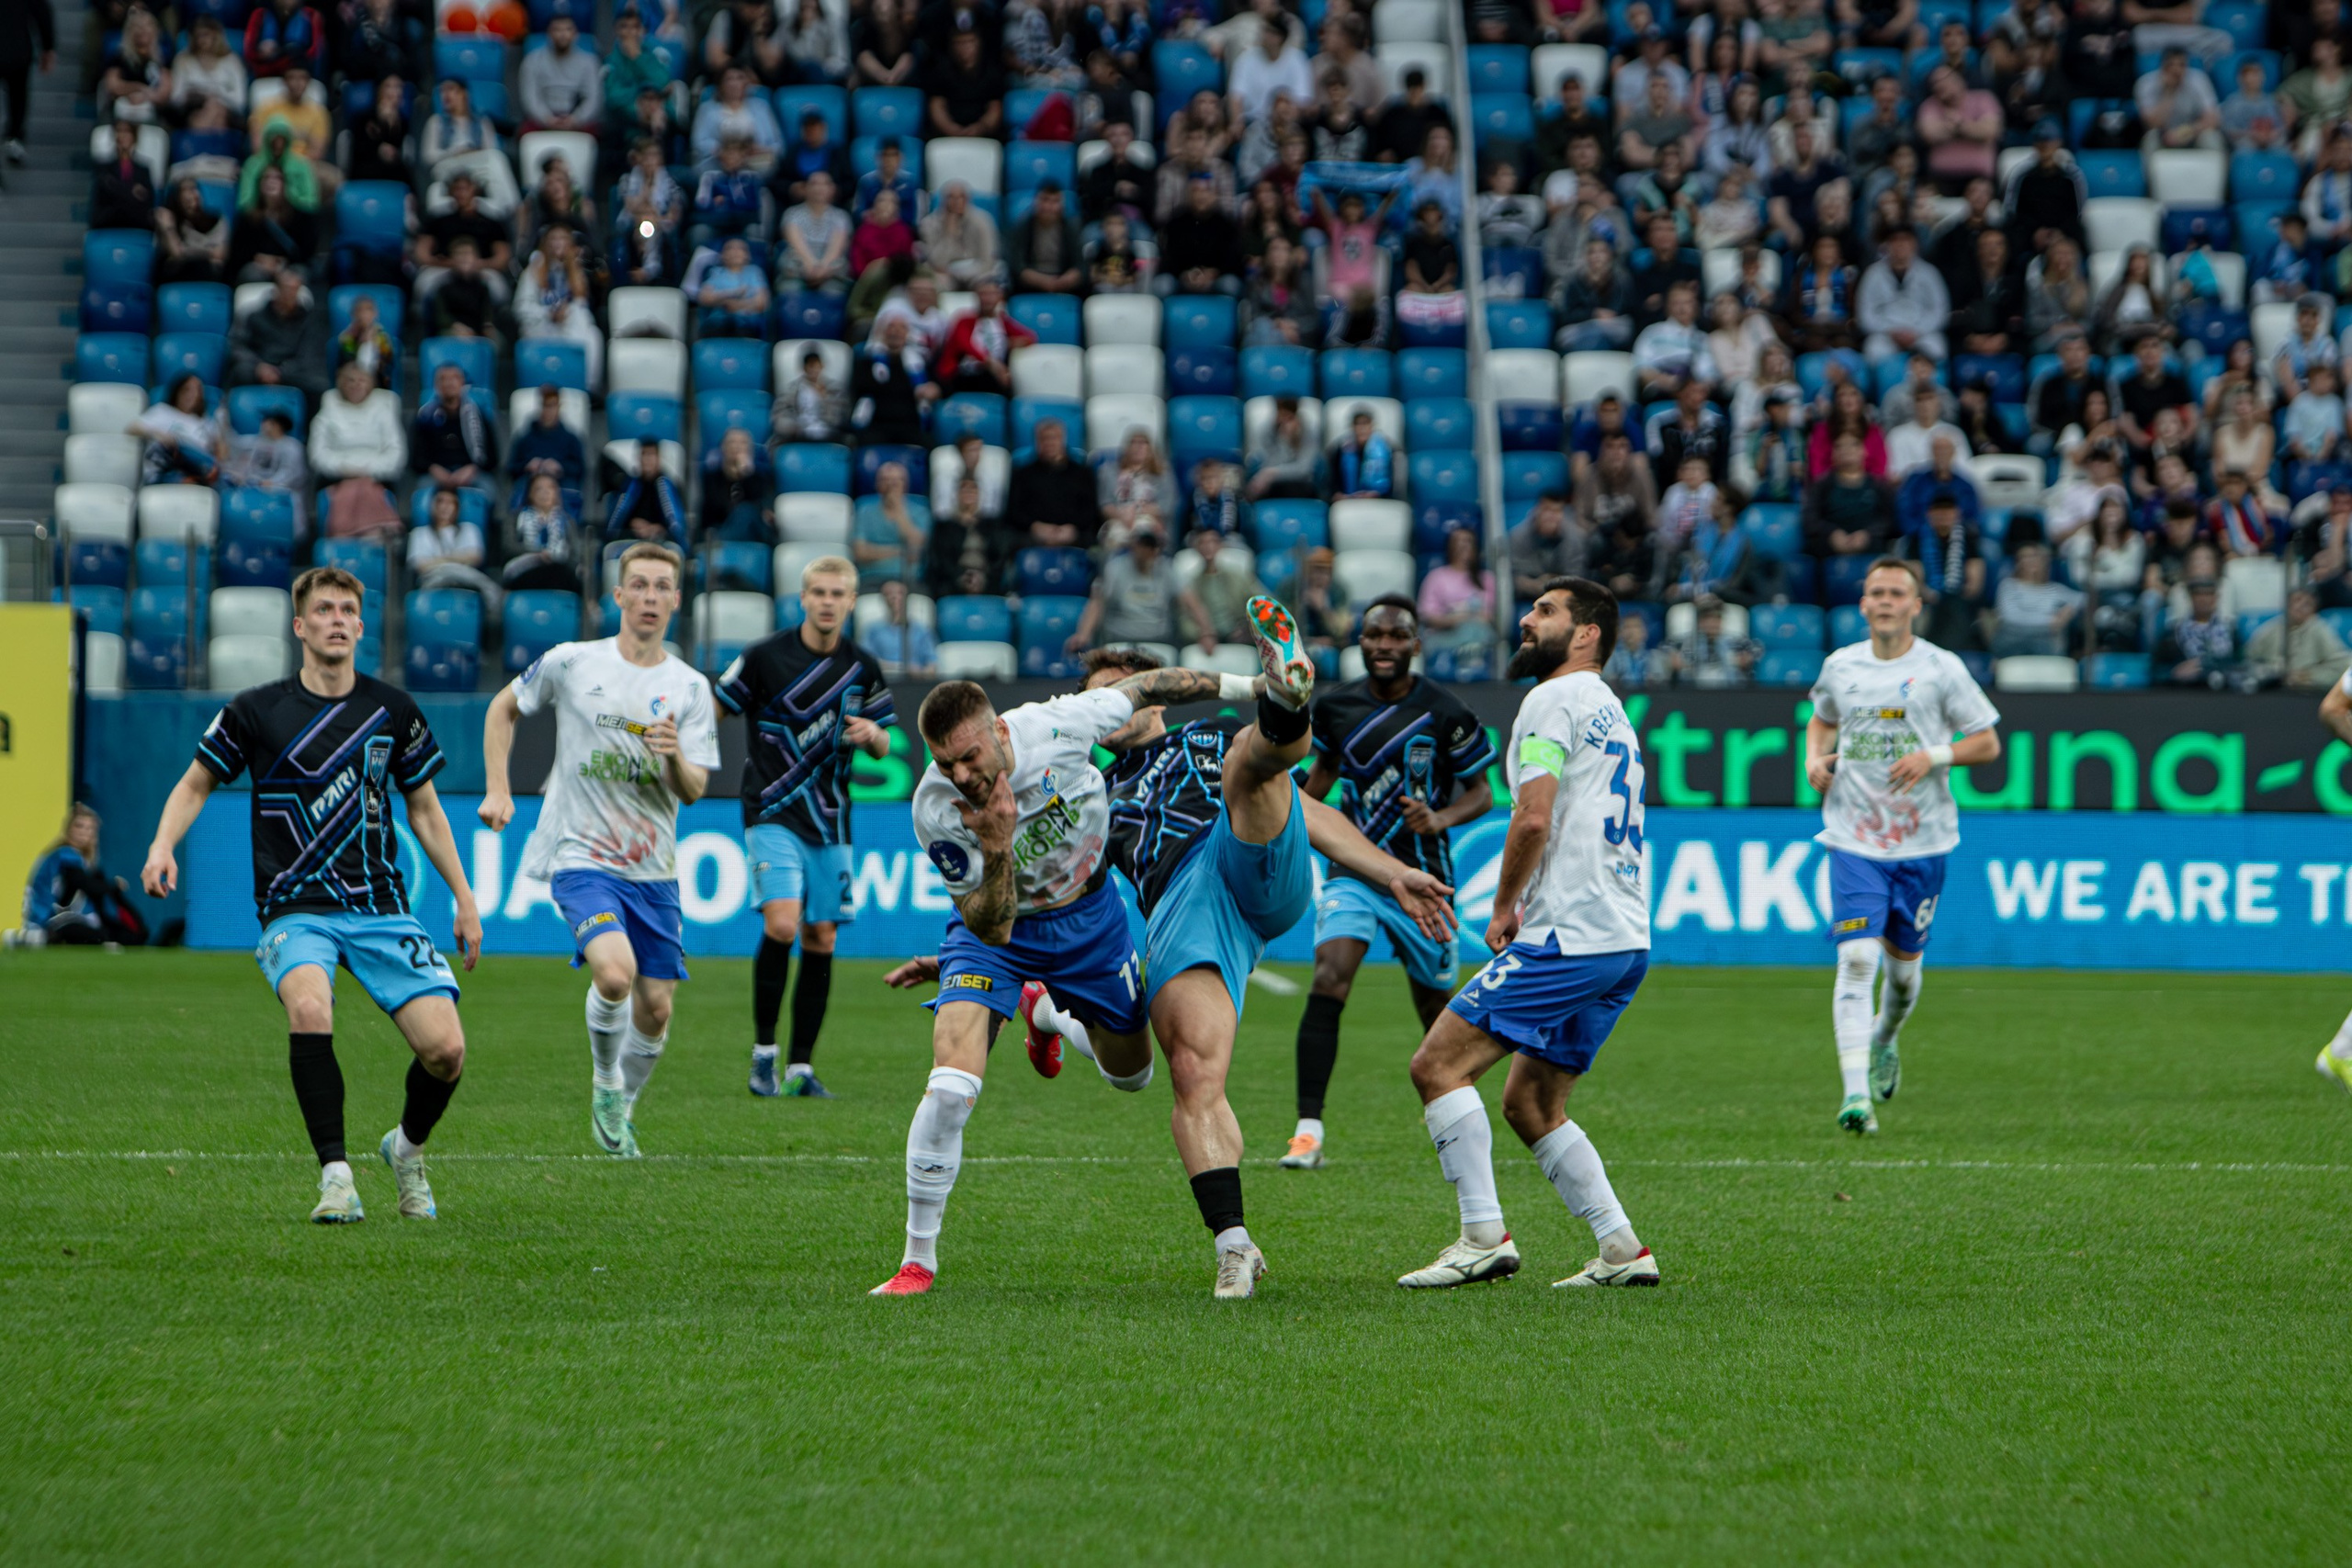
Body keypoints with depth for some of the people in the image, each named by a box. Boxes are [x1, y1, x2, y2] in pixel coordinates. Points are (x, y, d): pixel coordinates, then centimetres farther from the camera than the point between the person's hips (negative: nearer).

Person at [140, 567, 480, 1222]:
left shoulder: (392, 709, 7)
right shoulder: (254, 711, 1)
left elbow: (423, 806, 18)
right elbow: (196, 782, 13)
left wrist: (464, 899, 17)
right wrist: (164, 844, -6)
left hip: (380, 908, 2)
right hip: (295, 909, -2)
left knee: (446, 1049, -13)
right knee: (308, 1006, -35)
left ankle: (408, 1149, 20)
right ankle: (336, 1175, -25)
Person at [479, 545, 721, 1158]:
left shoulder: (690, 688, 3)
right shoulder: (570, 663, -2)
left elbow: (693, 791, -2)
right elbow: (504, 707, 14)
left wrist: (675, 758, -24)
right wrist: (498, 790, 6)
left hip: (653, 866, 4)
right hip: (581, 856, -3)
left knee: (656, 1004, 4)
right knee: (615, 970, -26)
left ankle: (621, 1109, 30)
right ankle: (604, 1080, 1)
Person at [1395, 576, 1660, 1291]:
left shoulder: (1554, 700, -5)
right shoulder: (1610, 710, 25)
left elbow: (1534, 818, -16)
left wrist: (1503, 908, -3)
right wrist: (1527, 907, 16)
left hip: (1571, 936, -10)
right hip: (1626, 939, 10)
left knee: (1438, 1064, -9)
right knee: (1530, 1105, 15)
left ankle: (1484, 1235, -15)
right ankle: (1621, 1248, 9)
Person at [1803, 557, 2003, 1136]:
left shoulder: (1941, 669, -3)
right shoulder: (1840, 666, 5)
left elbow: (1989, 742, 2)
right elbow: (1822, 719, 25)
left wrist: (1934, 756, -15)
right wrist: (1815, 760, 4)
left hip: (1922, 842, 0)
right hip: (1854, 841, 0)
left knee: (1904, 965, 11)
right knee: (1857, 959, -15)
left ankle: (1885, 1041, 46)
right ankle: (1856, 1094, -20)